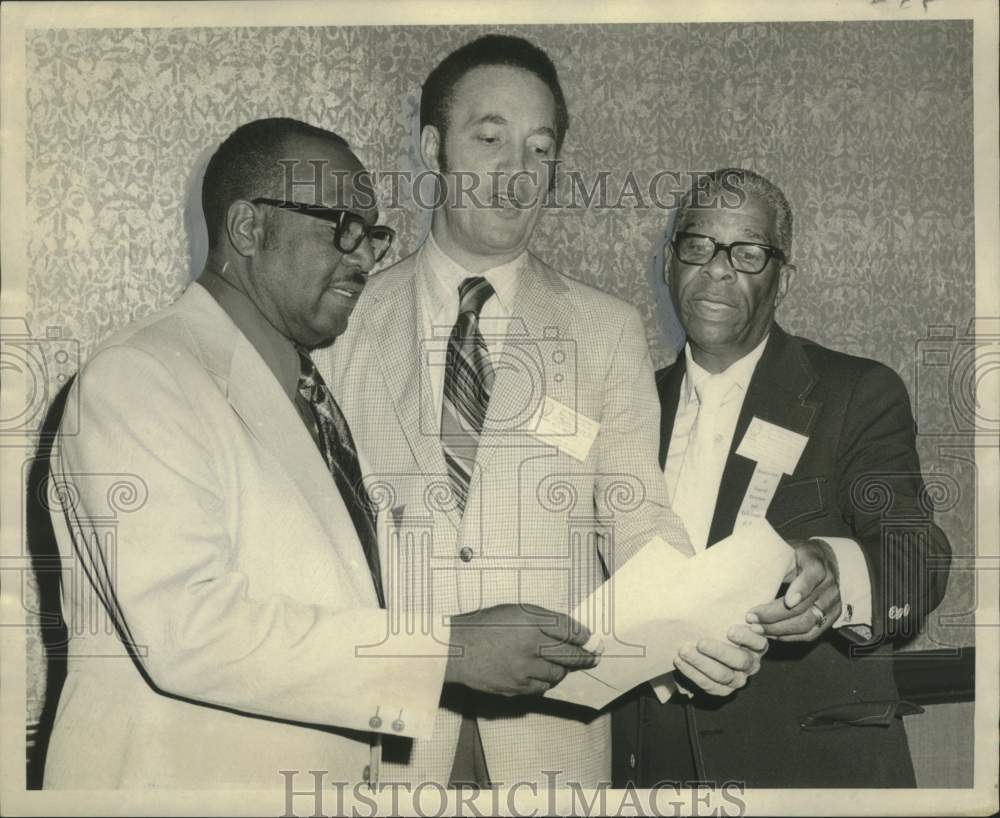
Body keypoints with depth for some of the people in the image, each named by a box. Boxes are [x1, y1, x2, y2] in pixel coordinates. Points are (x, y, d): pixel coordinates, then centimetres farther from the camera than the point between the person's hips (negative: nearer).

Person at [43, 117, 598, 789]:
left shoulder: (310, 390, 11)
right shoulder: (136, 379, -15)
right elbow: (188, 628, -25)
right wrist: (448, 650, -25)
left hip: (340, 770, 8)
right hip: (184, 771, -8)